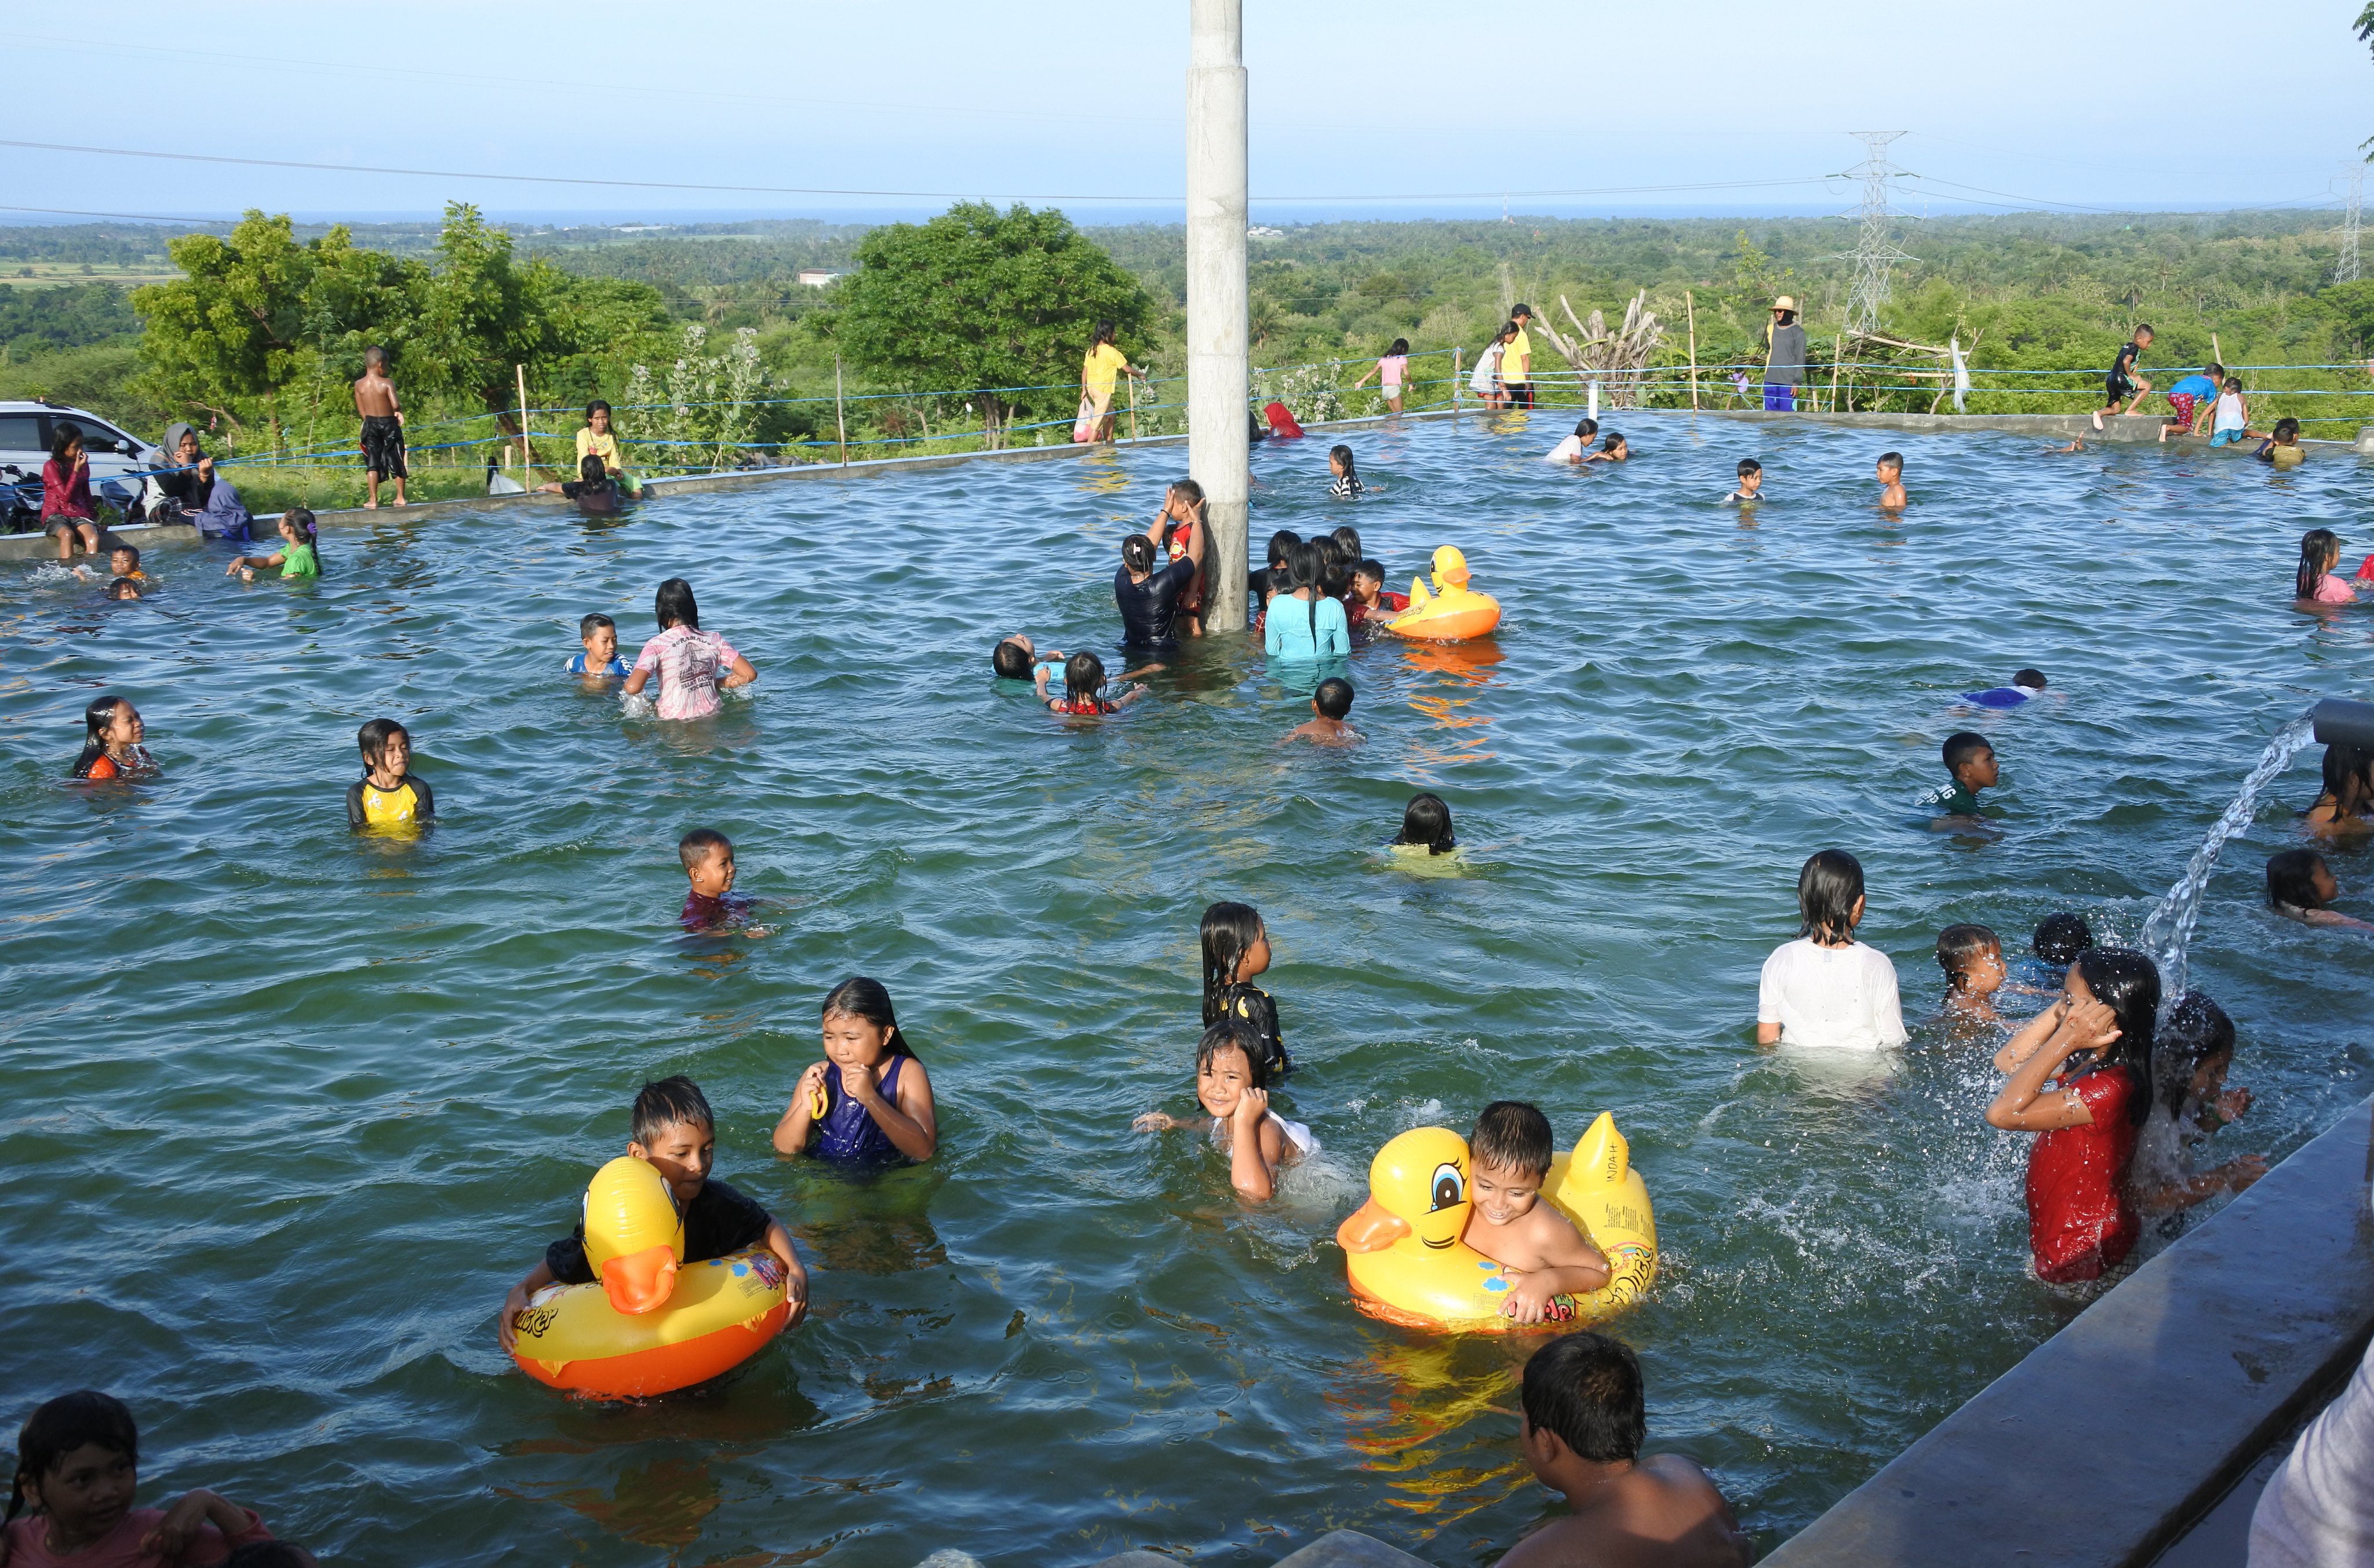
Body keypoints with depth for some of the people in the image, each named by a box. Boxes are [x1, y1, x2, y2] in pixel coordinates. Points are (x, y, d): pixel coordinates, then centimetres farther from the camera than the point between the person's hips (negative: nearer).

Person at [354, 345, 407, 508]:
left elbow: (360, 409, 5)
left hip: (370, 424, 2)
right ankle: (400, 497, 18)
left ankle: (373, 499, 0)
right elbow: (396, 405, -23)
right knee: (396, 461, 10)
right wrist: (400, 410, 0)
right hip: (389, 423, -2)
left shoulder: (359, 385, -3)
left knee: (373, 462, 5)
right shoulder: (387, 383, -14)